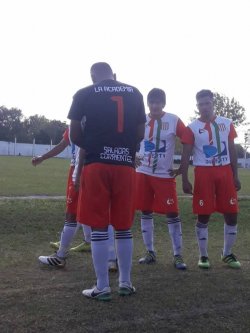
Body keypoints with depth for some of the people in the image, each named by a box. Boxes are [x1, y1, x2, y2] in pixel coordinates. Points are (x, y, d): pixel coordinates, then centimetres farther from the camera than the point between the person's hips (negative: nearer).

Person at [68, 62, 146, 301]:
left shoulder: (84, 94, 2)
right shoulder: (134, 93, 11)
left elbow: (74, 136, 2)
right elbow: (140, 134, 10)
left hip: (96, 164, -3)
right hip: (125, 165, 3)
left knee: (99, 227, 3)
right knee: (123, 226, 12)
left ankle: (102, 287, 8)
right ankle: (125, 283, 20)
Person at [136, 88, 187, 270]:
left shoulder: (174, 120, -5)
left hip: (165, 175, -3)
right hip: (143, 173, 3)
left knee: (172, 214, -3)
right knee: (146, 212, 8)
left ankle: (178, 255, 9)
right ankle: (150, 252, 20)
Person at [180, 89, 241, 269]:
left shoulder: (227, 124, 8)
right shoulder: (192, 128, -1)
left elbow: (232, 151, 11)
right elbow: (186, 156, -2)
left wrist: (235, 176, 7)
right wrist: (185, 180, -8)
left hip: (225, 173, 3)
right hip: (204, 174, -3)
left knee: (232, 214, 3)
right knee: (203, 216, 0)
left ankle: (227, 254, 20)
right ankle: (203, 255, 14)